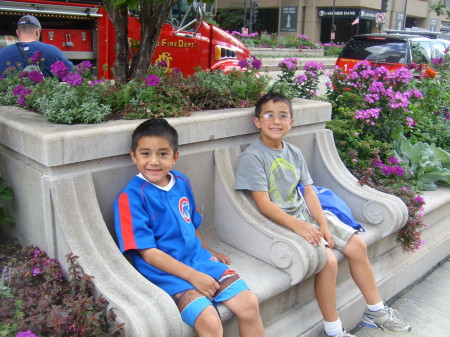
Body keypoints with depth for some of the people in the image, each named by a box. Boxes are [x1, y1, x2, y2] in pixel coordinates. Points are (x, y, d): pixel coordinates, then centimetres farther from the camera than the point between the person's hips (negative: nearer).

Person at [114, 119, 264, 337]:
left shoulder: (182, 183, 6)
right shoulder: (131, 197, -13)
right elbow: (148, 252, -15)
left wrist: (207, 251, 22)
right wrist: (192, 275, -18)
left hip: (197, 257, 6)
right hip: (163, 269, -6)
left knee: (249, 304, -6)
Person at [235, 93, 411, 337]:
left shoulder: (294, 153, 9)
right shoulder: (251, 157, -14)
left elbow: (309, 192, 5)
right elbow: (263, 204, -20)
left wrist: (323, 225, -7)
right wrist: (297, 225, -30)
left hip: (305, 214, 8)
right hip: (281, 223, -8)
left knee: (357, 244, 3)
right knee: (328, 259, -24)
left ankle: (375, 311, 22)